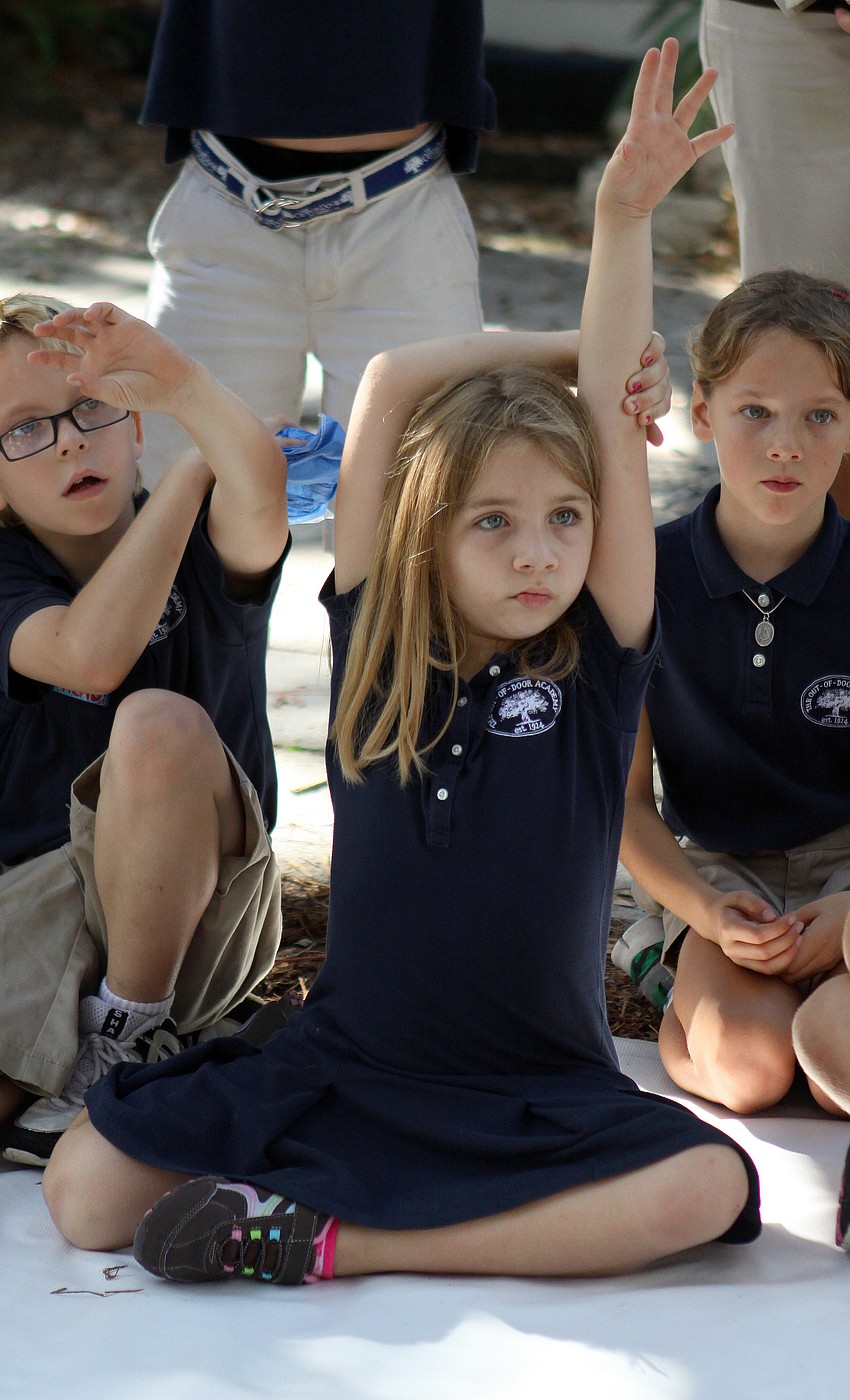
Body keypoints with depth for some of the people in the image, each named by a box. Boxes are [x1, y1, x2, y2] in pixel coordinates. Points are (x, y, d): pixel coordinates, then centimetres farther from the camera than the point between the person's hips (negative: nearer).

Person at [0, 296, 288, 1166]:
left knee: (160, 723, -33)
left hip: (189, 904, 0)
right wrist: (193, 465, -19)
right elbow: (91, 655, -27)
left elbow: (260, 489, -30)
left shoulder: (209, 545, -3)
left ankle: (126, 1040, -14)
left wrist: (179, 385, -48)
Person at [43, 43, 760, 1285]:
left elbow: (611, 412, -10)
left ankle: (340, 1242, -22)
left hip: (540, 1093, 0)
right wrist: (576, 347, 1)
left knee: (707, 1189, -31)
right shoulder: (377, 647, -2)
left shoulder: (597, 665, -3)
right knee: (87, 1189, -15)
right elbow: (389, 383, -6)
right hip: (346, 1069, 1)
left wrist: (626, 216, -16)